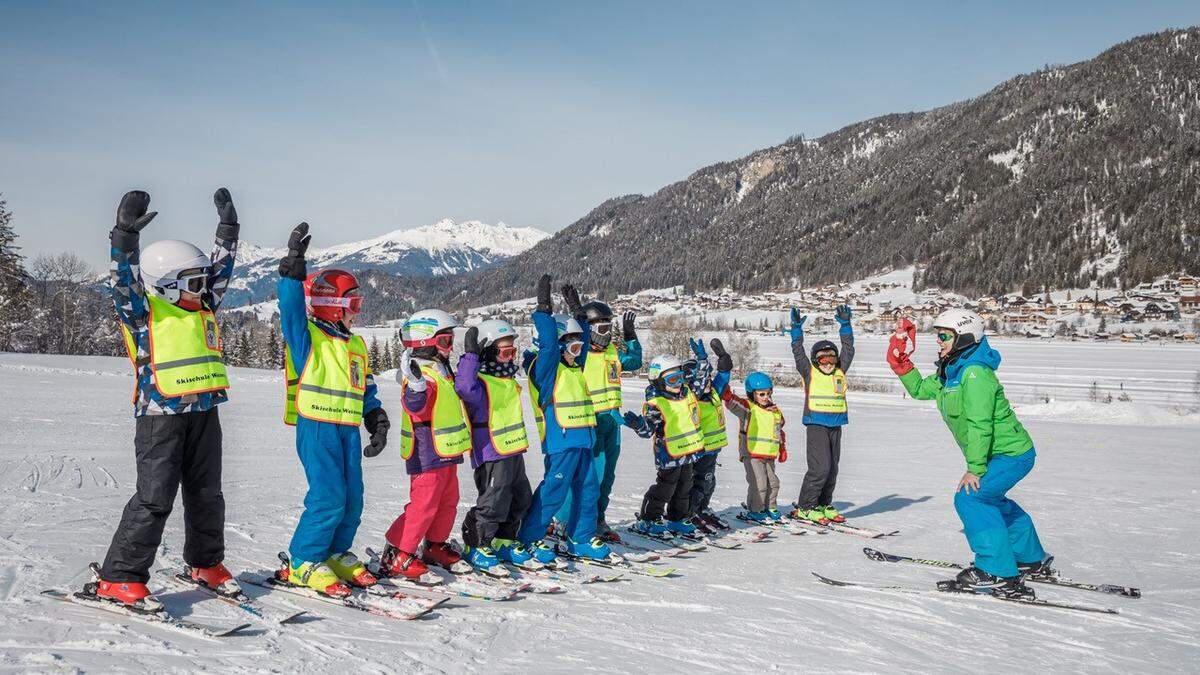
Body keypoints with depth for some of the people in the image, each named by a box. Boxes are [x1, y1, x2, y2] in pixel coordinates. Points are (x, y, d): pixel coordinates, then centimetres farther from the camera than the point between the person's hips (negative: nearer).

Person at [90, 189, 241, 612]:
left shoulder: (203, 310, 14)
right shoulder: (144, 312, -5)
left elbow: (220, 270, 20)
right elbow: (125, 280, -20)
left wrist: (227, 228, 18)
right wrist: (125, 236, -34)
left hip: (203, 414, 7)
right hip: (161, 415, -7)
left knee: (206, 494, 13)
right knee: (154, 498, -8)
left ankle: (205, 563, 29)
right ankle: (118, 579, 0)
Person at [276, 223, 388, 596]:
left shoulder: (356, 345, 17)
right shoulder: (306, 337, -3)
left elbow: (367, 389, 21)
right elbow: (291, 307, -21)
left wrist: (377, 421, 12)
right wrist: (293, 266, -28)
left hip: (348, 428, 7)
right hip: (316, 425, -7)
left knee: (352, 499, 10)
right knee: (328, 498, -12)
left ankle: (337, 553, 27)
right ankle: (303, 562, 2)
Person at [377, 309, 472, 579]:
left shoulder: (441, 370, 15)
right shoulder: (422, 374, -17)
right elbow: (415, 406, -34)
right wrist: (416, 386, -50)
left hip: (446, 453, 10)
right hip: (427, 454, -10)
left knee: (448, 501, 16)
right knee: (423, 504, -8)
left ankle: (435, 546, 30)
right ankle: (396, 556, 0)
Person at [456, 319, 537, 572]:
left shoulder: (508, 380, 14)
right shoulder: (480, 381, -16)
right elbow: (464, 387, -40)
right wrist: (470, 356, -37)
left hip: (514, 453, 10)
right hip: (492, 454, -10)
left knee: (520, 499, 18)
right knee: (493, 503, -6)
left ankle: (503, 542, 31)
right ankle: (476, 546, 12)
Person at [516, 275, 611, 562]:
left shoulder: (576, 366, 18)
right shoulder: (547, 367, -7)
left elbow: (582, 336, 28)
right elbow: (548, 342, -23)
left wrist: (577, 310, 25)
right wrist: (543, 310, -21)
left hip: (582, 441, 9)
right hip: (560, 441, -9)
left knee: (589, 490, 11)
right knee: (553, 491, -5)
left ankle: (581, 540, 22)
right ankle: (529, 538, 8)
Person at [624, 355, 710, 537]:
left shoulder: (687, 391, 2)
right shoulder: (655, 404, -19)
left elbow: (701, 379, 16)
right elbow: (648, 429, -19)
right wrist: (638, 424, -39)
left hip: (688, 452, 8)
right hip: (669, 455, -8)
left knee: (684, 488, 17)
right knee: (664, 487, -1)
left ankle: (677, 520, 31)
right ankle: (647, 521, 10)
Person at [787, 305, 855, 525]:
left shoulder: (840, 372, 13)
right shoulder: (809, 372, 2)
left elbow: (848, 349, 14)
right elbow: (798, 352, -5)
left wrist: (845, 325, 10)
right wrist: (796, 329, -10)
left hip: (835, 426, 6)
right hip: (816, 424, -6)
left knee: (832, 469, 11)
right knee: (820, 467, -12)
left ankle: (823, 505, 24)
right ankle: (804, 507, -3)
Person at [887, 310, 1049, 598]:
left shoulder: (975, 373, -24)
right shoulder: (950, 372, 6)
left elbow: (980, 424, -29)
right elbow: (920, 389, 19)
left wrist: (975, 468, -28)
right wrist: (899, 361, 7)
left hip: (1011, 454, -11)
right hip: (1005, 453, 11)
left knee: (970, 499, -20)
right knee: (990, 500, 28)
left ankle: (998, 573, -16)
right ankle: (1032, 559, 46)